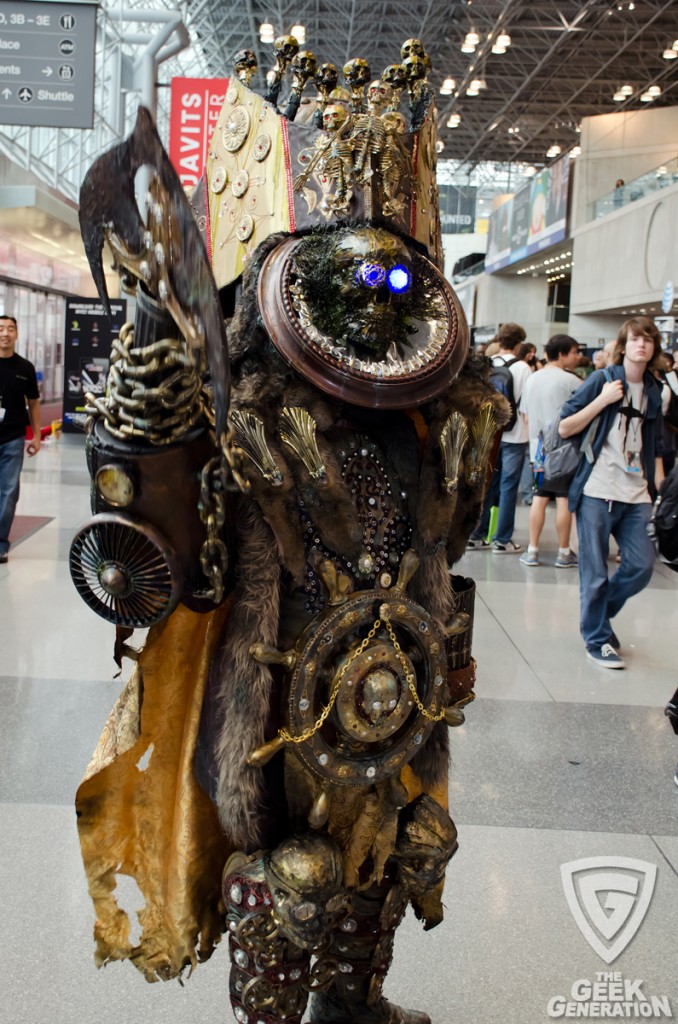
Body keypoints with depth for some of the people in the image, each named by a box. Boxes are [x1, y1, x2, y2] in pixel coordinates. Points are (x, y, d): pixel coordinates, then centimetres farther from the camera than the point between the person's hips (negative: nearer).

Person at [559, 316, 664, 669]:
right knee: (596, 572, 2)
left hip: (637, 495, 5)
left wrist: (658, 483, 10)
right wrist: (602, 400, -12)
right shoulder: (603, 380, -1)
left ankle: (598, 614, 26)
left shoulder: (655, 390, 12)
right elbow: (564, 428, -4)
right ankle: (597, 639, 17)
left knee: (641, 565, 0)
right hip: (598, 491, -4)